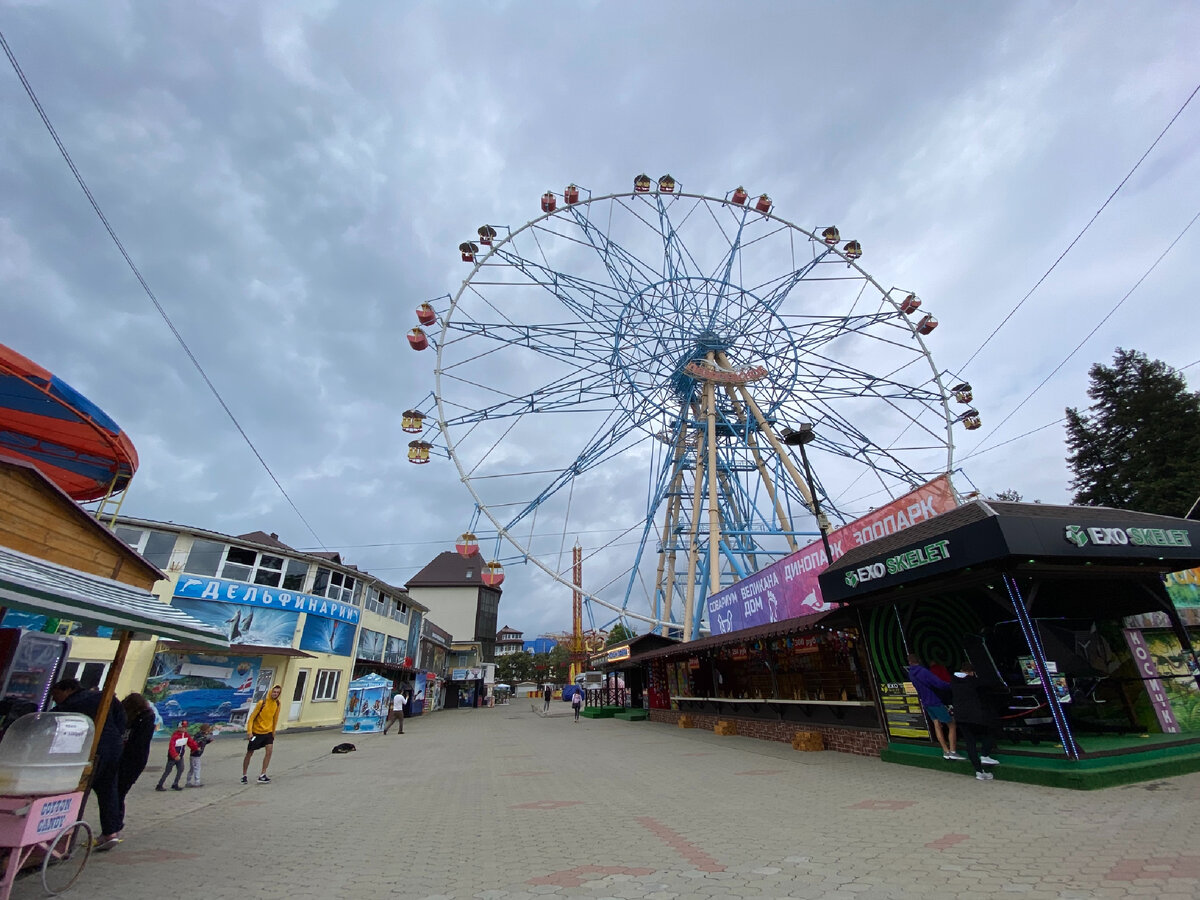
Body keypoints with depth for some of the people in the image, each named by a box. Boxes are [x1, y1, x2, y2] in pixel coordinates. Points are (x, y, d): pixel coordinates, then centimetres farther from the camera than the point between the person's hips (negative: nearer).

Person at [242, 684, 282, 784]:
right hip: (257, 732, -3)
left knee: (269, 751, -11)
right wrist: (249, 732, -17)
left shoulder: (277, 704, -4)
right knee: (249, 753, 10)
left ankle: (262, 776, -4)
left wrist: (273, 732, 12)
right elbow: (252, 717, -13)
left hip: (268, 732, 3)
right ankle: (244, 776, 28)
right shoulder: (262, 703, -19)